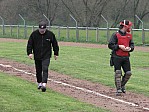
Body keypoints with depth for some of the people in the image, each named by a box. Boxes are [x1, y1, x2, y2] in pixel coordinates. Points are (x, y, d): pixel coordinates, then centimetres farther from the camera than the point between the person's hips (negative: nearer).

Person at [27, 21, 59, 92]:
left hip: (46, 56, -2)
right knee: (38, 70, 11)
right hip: (37, 56, 2)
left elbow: (55, 44, 9)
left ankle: (44, 84, -23)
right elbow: (29, 44, 1)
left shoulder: (50, 34, -3)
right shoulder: (34, 34, -4)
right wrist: (29, 52, -10)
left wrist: (56, 53, 12)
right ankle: (39, 83, 29)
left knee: (45, 69, -15)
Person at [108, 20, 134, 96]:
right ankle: (118, 89, 1)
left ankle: (122, 85, 25)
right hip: (117, 57, -5)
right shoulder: (115, 35, -6)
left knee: (128, 73, 2)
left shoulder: (129, 35, 12)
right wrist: (119, 46, -18)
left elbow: (132, 45, 18)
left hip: (126, 57, 5)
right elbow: (110, 45, -8)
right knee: (118, 73, -5)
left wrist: (130, 48, -5)